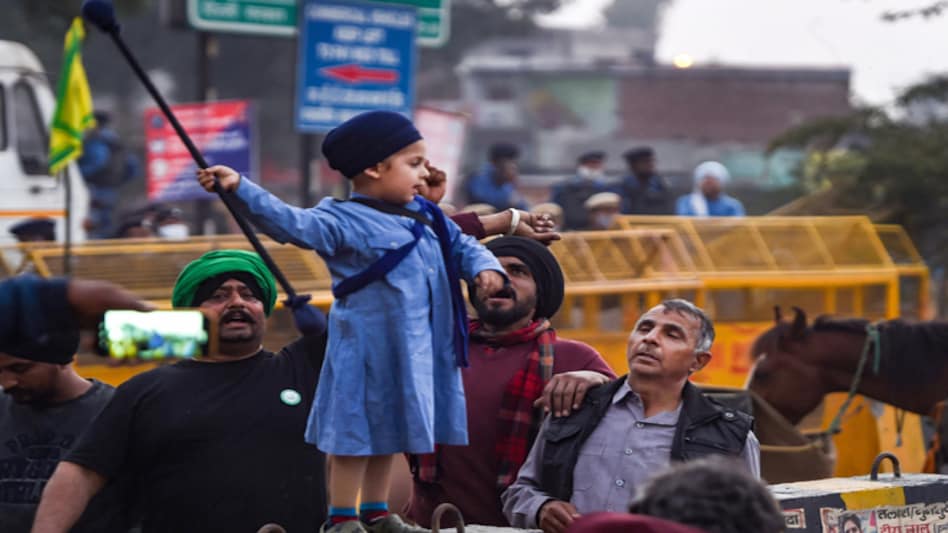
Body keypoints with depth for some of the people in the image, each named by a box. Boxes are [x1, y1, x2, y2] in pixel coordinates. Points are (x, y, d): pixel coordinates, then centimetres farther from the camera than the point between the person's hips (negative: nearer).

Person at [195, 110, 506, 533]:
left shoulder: (426, 217, 9)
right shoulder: (344, 221, -14)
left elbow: (463, 246, 20)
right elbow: (291, 222, -24)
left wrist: (485, 268, -1)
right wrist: (240, 190, -35)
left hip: (418, 351, 7)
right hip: (369, 349, -7)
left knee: (389, 428, 17)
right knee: (356, 429, 0)